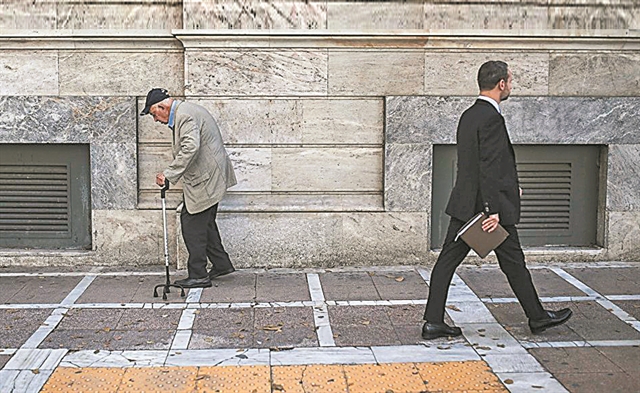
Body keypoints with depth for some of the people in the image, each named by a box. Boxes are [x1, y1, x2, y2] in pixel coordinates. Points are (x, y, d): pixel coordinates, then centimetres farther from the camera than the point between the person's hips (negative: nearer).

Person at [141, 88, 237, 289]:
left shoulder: (185, 114, -18)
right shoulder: (186, 111, 16)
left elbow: (190, 147, -31)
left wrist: (169, 174, -29)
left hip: (205, 178, -11)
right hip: (209, 176, 11)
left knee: (193, 224, -6)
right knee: (205, 223, 18)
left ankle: (198, 275, 0)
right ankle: (222, 264, 27)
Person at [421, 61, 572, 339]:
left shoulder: (469, 115, 12)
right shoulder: (491, 118, -17)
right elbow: (489, 168, -23)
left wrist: (509, 187, 27)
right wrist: (494, 210, -23)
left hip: (464, 205, 9)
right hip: (490, 205, -9)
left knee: (447, 261, 5)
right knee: (513, 262, 7)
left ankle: (433, 322, 7)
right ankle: (537, 317, 24)